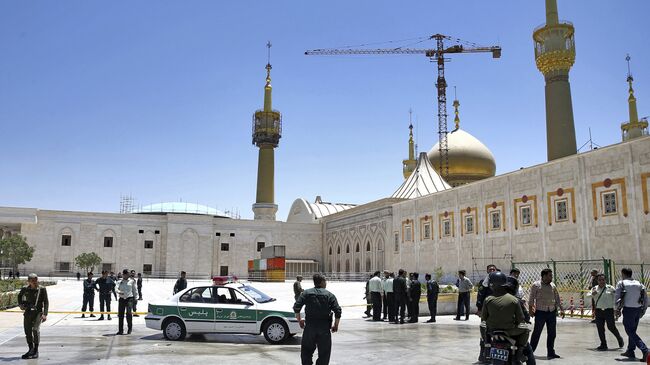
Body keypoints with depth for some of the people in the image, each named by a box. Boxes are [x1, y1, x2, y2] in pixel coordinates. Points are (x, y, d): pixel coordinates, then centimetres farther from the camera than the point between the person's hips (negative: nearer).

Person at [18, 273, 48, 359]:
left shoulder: (42, 289, -7)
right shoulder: (25, 289, 2)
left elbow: (46, 302, -5)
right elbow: (19, 296, 26)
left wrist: (45, 314, -13)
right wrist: (20, 304, 10)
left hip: (38, 312, -4)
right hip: (28, 312, 4)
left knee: (36, 329, -21)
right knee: (27, 331, 8)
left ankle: (36, 351, -12)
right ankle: (31, 350, 28)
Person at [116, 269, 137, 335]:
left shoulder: (132, 281, 9)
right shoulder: (119, 281, 14)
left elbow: (135, 290, 12)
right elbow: (117, 289, 0)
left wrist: (135, 298, 5)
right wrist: (119, 292, -21)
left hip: (129, 298, -3)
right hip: (121, 299, 3)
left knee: (128, 313, -16)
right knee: (120, 315, 2)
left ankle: (130, 328, -3)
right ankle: (120, 330, 11)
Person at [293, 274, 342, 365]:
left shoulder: (306, 293, 4)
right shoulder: (330, 295, 1)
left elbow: (296, 307, -4)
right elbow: (338, 311, -6)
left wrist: (299, 320, 8)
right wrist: (336, 325, 5)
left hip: (309, 327, 1)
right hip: (324, 328, -1)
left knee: (306, 351, 13)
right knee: (324, 354, 9)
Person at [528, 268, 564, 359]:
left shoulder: (553, 286, 10)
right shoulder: (536, 285, -5)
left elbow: (557, 298, 16)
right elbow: (531, 298, -4)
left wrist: (561, 309, 11)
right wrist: (530, 309, -10)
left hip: (552, 312, 5)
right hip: (540, 312, -5)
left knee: (552, 333, 9)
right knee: (536, 332, -1)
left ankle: (551, 353, 19)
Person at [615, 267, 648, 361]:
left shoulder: (621, 283, -3)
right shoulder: (639, 284, 12)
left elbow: (617, 298, -7)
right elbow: (646, 298, 8)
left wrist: (618, 310, 3)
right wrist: (643, 310, 14)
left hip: (628, 309, -6)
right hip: (638, 309, 6)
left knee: (630, 331, -3)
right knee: (632, 330, 18)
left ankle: (645, 350, -18)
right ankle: (630, 351, 23)